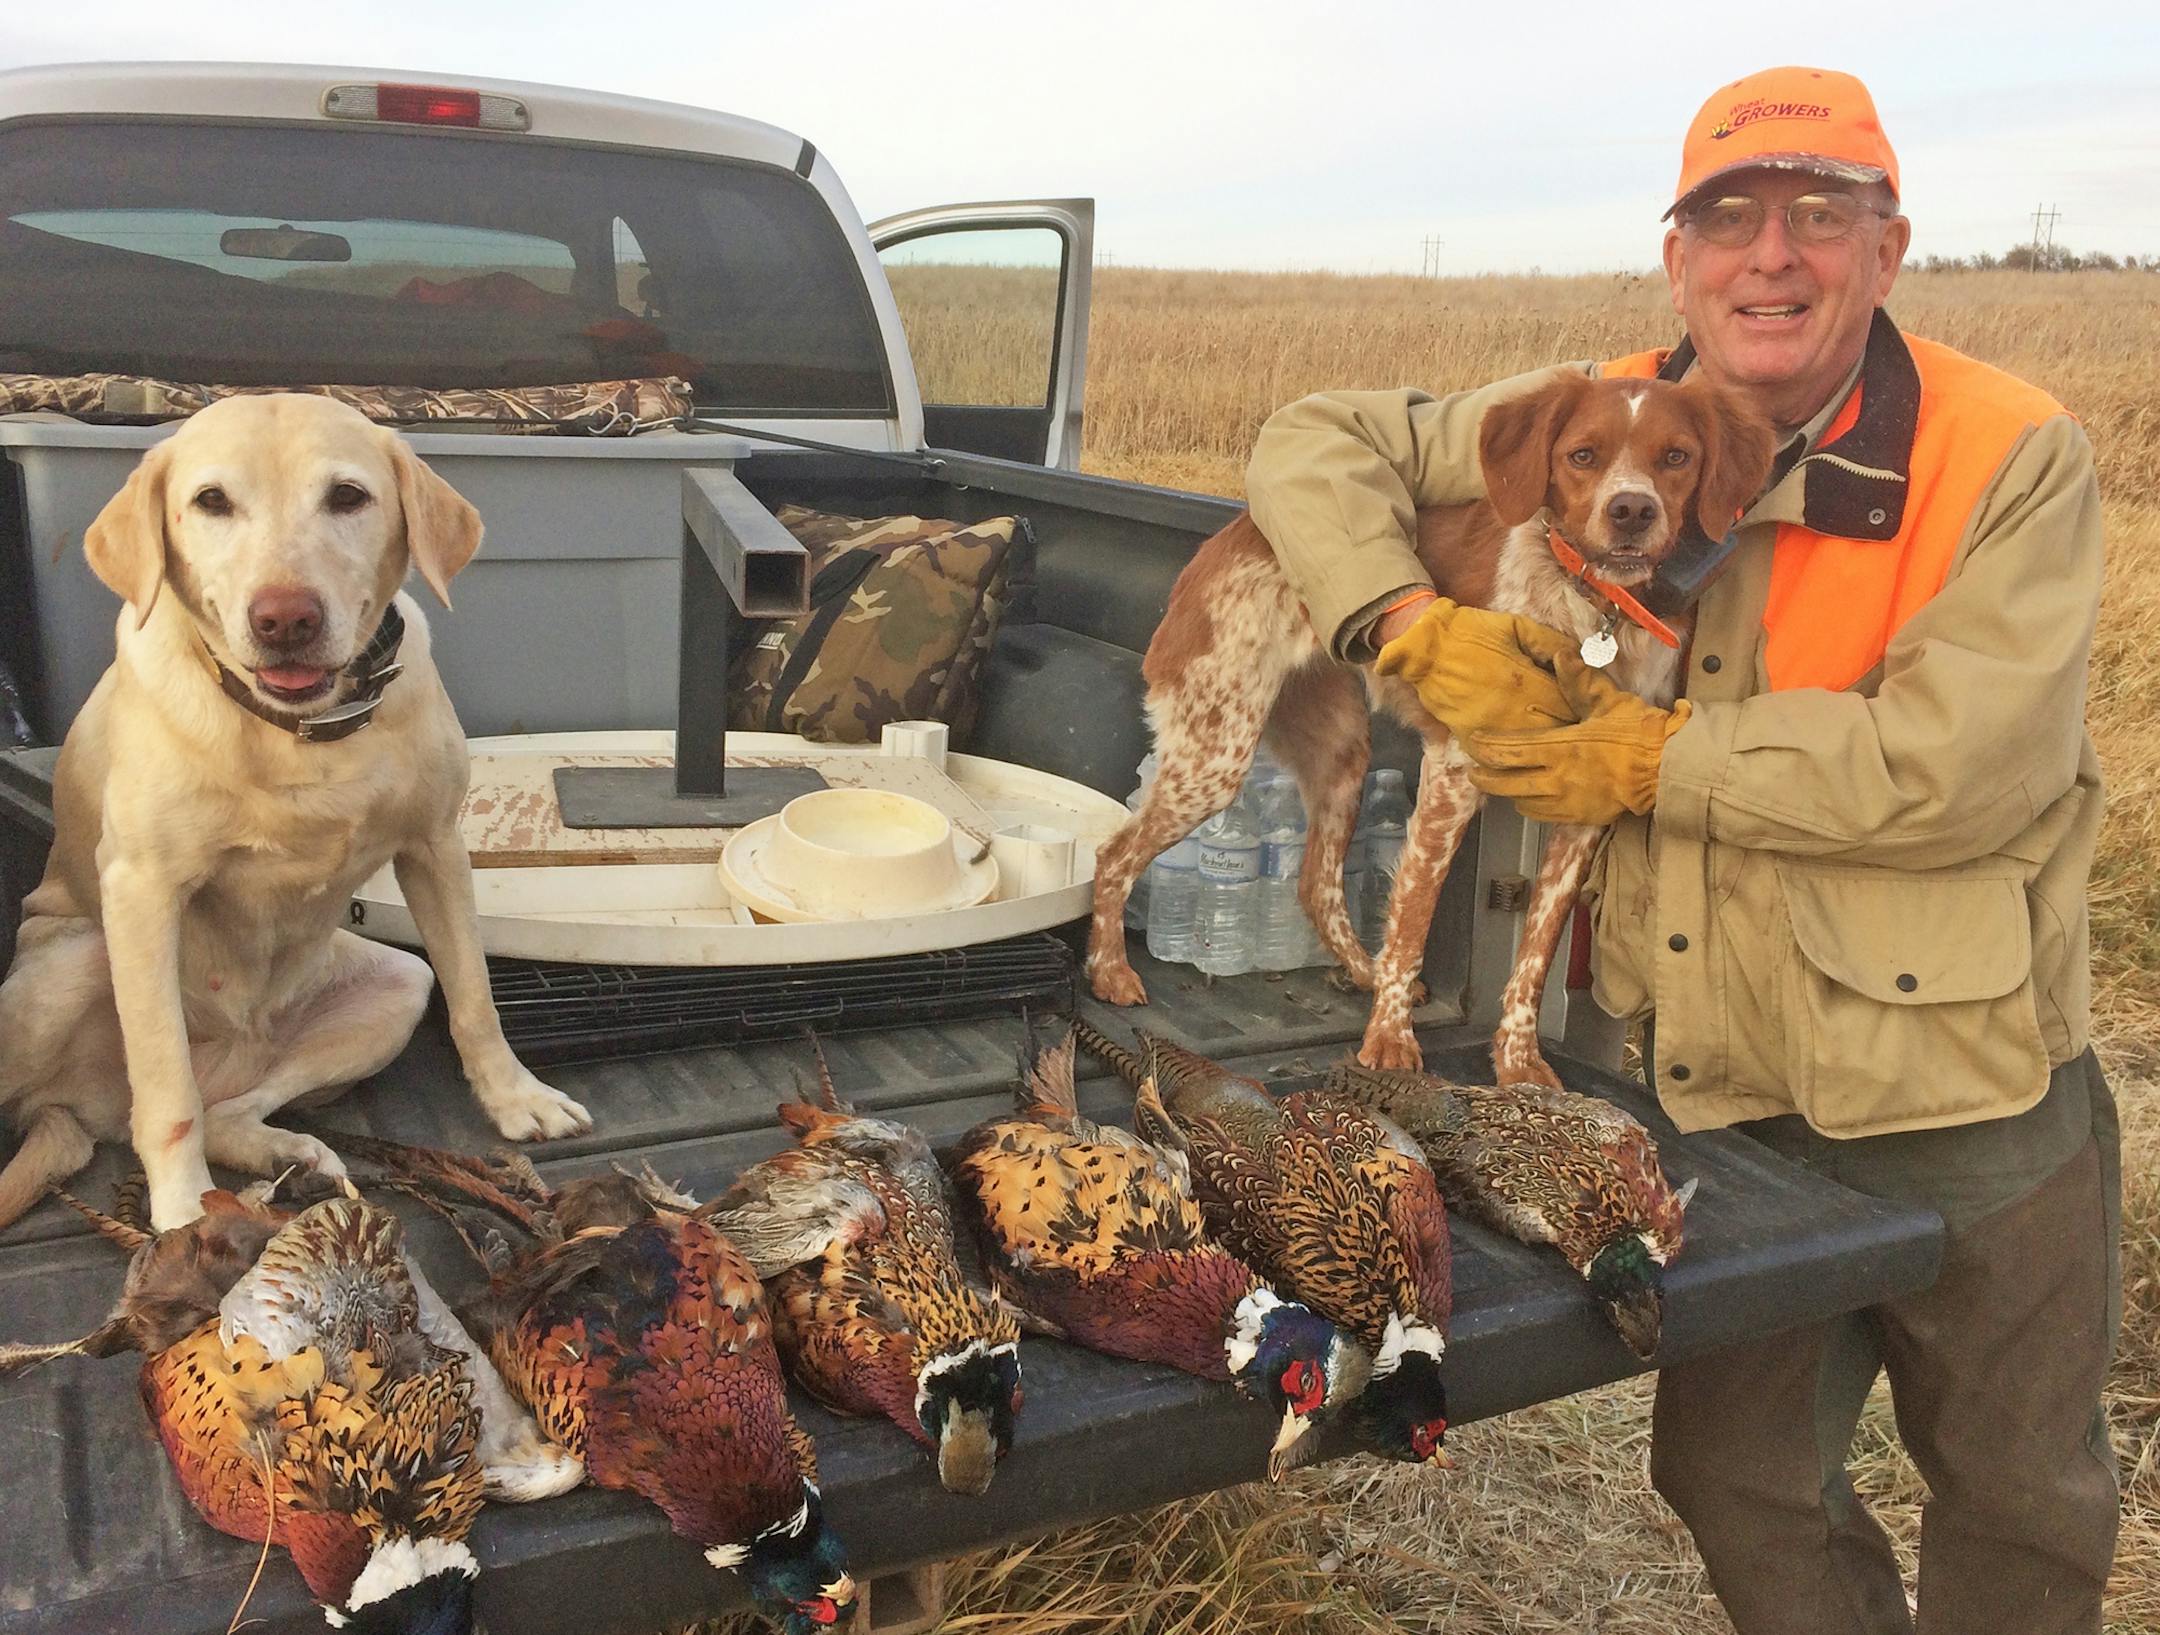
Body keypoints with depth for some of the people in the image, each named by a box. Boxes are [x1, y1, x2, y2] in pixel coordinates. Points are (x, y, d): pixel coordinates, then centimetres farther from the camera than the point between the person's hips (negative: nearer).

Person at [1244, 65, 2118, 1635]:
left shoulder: (2014, 460, -13)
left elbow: (1959, 769, -24)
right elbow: (1316, 443, 2)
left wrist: (1653, 760, -18)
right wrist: (1418, 624, -15)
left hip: (1966, 1105, -2)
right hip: (1714, 1093, 3)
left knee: (2023, 1503, 20)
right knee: (1737, 1480, 21)